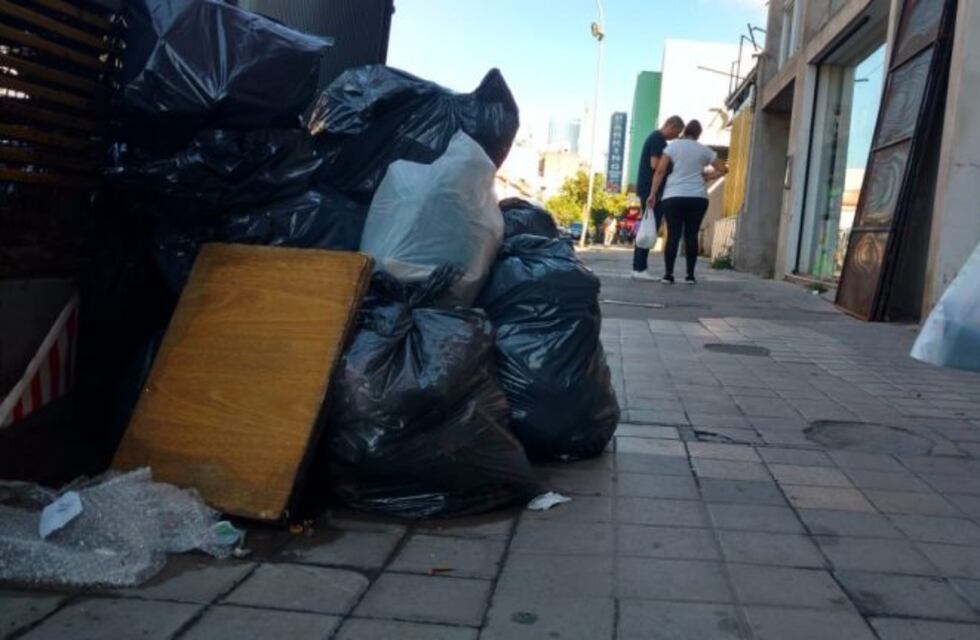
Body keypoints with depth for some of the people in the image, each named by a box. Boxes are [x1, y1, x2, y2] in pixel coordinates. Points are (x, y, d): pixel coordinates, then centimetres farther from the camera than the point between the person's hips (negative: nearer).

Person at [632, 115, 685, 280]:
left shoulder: (654, 137, 21)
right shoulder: (659, 139, -10)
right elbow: (655, 164, -19)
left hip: (647, 189, 10)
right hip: (652, 189, -10)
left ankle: (638, 267, 10)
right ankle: (640, 268, -12)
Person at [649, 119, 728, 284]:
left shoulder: (673, 146, 4)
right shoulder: (704, 150, 10)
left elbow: (660, 171, -3)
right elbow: (723, 170, 15)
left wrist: (653, 193, -1)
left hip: (673, 197, -1)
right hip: (698, 198, 1)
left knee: (673, 235, -3)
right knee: (691, 235, 5)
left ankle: (668, 274, -8)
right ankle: (690, 275, 5)